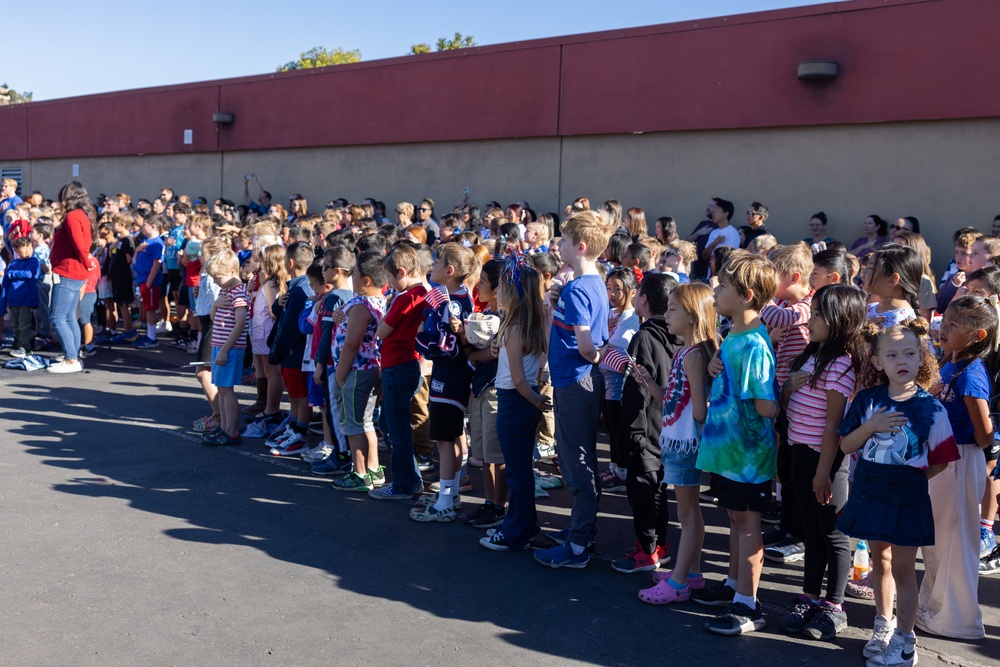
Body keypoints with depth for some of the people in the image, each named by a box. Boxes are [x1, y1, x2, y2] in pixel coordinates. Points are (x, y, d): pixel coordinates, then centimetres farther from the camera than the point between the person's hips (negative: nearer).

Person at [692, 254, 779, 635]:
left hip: (748, 450, -9)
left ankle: (747, 607, 11)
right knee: (736, 519, 20)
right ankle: (734, 585, 36)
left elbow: (767, 406, -26)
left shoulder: (754, 344, -23)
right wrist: (715, 367, 4)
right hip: (727, 445, 9)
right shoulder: (732, 336, 6)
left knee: (747, 522, 1)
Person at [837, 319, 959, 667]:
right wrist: (871, 426, -16)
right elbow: (846, 445, -1)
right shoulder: (868, 400, -2)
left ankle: (904, 639, 17)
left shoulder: (930, 408, -10)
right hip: (870, 491, 3)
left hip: (907, 498, -3)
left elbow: (941, 461, -4)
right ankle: (883, 624, 34)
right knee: (880, 560, 17)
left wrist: (911, 477, -13)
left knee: (903, 568, 4)